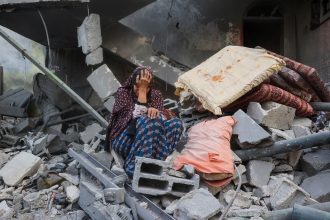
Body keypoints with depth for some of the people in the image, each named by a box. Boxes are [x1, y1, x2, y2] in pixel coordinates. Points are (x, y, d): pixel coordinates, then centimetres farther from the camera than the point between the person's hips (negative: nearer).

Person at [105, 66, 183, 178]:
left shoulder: (155, 94, 14)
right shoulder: (123, 92, 4)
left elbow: (163, 113, -2)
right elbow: (136, 115, -10)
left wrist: (155, 111, -24)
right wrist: (141, 89, -10)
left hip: (150, 139, 4)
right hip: (123, 138, -4)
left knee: (176, 123, -24)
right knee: (148, 121, -34)